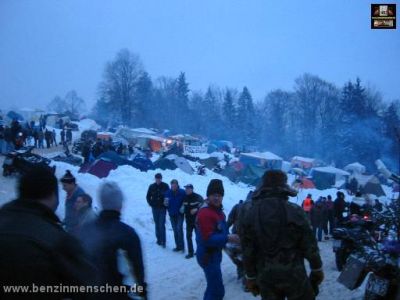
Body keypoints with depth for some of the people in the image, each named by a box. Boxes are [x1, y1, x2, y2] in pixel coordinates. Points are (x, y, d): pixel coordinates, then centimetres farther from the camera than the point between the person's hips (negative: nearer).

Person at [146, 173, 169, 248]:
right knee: (157, 224, 9)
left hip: (162, 208, -3)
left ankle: (163, 241, -7)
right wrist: (151, 204, 2)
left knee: (162, 225, -10)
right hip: (155, 208, 3)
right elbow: (148, 196, 13)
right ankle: (159, 239, 19)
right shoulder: (152, 186, 2)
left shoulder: (165, 186, -3)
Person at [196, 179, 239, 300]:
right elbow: (208, 239, -28)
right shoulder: (205, 213, -22)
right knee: (218, 290, -8)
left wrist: (229, 238, 5)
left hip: (215, 254, 10)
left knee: (213, 286, 23)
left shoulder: (218, 211, 10)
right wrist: (228, 238, -30)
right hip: (208, 255, -10)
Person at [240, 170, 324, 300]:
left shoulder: (249, 213, -2)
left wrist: (251, 276, 11)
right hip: (294, 274, -2)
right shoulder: (294, 211, -11)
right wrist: (317, 268, 8)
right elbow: (309, 244, -6)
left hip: (265, 277, 3)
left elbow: (247, 250, 1)